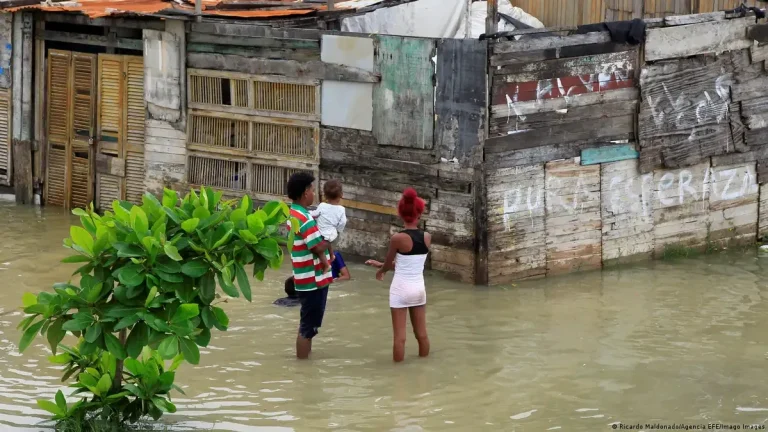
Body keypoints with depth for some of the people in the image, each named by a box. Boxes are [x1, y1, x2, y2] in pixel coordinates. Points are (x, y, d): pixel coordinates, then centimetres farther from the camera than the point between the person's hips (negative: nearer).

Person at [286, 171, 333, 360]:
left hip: (306, 277, 10)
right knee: (308, 325, -2)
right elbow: (319, 247, -24)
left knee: (308, 322, 22)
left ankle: (304, 356, 31)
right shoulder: (304, 218, -23)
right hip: (313, 279, -10)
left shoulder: (293, 213, 10)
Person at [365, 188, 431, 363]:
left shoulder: (397, 238, -16)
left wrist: (380, 271, 23)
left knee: (400, 336, 1)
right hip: (419, 288, 5)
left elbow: (388, 265, -2)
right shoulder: (427, 237, -2)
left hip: (401, 289, -5)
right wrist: (381, 265, 20)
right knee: (421, 333, 16)